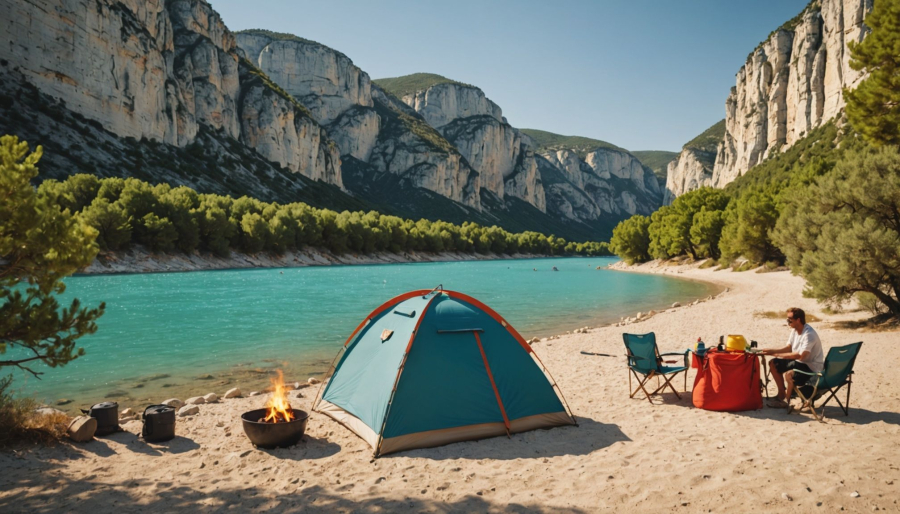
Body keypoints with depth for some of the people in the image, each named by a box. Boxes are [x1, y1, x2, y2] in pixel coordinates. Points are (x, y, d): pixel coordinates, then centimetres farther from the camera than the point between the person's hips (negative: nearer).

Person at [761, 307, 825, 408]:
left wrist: (777, 354, -29)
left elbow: (801, 356, -32)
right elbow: (789, 348, 10)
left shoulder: (809, 334, -27)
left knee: (788, 375, -33)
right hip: (799, 362, 10)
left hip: (812, 368, -10)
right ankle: (782, 393, 19)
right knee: (773, 364, 9)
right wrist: (772, 350, -7)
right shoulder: (794, 330, 1)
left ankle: (786, 400, -7)